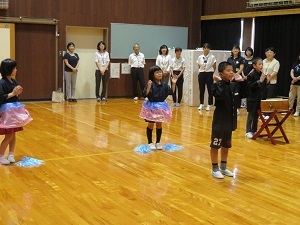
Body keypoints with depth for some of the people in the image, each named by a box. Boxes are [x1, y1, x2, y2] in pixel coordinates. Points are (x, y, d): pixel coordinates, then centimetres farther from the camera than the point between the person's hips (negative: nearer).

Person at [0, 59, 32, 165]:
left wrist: (18, 92, -2)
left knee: (13, 134, 12)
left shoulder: (14, 81, 7)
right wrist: (13, 93, -21)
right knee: (9, 136, -3)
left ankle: (11, 155, 22)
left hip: (15, 109, 8)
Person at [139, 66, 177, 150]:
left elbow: (171, 92, 5)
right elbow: (146, 94, -22)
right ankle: (150, 142, 18)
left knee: (159, 125, 12)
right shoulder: (150, 84, -14)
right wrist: (149, 87, -36)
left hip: (161, 106, 5)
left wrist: (173, 83, -4)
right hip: (151, 106, -4)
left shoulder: (164, 85, 2)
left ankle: (158, 142, 24)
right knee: (150, 125, 6)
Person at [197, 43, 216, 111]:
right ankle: (201, 104, 16)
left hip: (209, 74, -3)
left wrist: (211, 73, 1)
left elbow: (214, 67, -1)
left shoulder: (212, 57, -6)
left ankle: (209, 105, 9)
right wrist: (202, 70, 4)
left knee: (210, 90, 1)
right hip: (201, 74, 3)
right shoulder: (200, 57, 2)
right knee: (201, 90, 7)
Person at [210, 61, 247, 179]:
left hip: (230, 120, 7)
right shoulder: (217, 85, -15)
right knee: (215, 145, 4)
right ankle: (215, 168, 18)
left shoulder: (235, 85, 4)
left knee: (226, 145, 18)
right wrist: (220, 83, -33)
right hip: (219, 121, -7)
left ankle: (223, 167, 32)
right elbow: (219, 96, -34)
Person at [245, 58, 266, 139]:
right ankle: (248, 131, 9)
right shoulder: (251, 75, -13)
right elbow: (250, 86, -21)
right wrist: (260, 81, -23)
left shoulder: (262, 74, 7)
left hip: (260, 99, 6)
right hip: (252, 99, -6)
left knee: (256, 116, 14)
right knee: (251, 116, 2)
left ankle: (254, 130, 24)